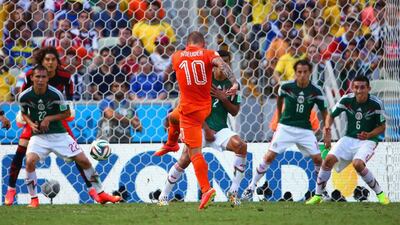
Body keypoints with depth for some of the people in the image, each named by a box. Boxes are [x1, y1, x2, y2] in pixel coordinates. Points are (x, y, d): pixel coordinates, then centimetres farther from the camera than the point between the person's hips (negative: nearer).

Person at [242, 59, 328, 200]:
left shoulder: (316, 91, -8)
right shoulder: (286, 87, -8)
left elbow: (324, 111, 1)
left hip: (305, 129, 1)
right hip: (286, 127, -1)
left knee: (318, 159, -8)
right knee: (269, 156, -9)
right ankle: (251, 187, 1)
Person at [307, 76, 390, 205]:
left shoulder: (376, 104, -15)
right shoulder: (346, 100, -8)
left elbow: (382, 127, -5)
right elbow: (331, 116, 5)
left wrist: (369, 135, -23)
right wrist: (327, 128, -16)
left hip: (368, 141, -3)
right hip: (349, 138, 3)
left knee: (357, 163, -30)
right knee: (329, 159, -17)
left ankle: (380, 193, -11)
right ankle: (317, 196, -2)